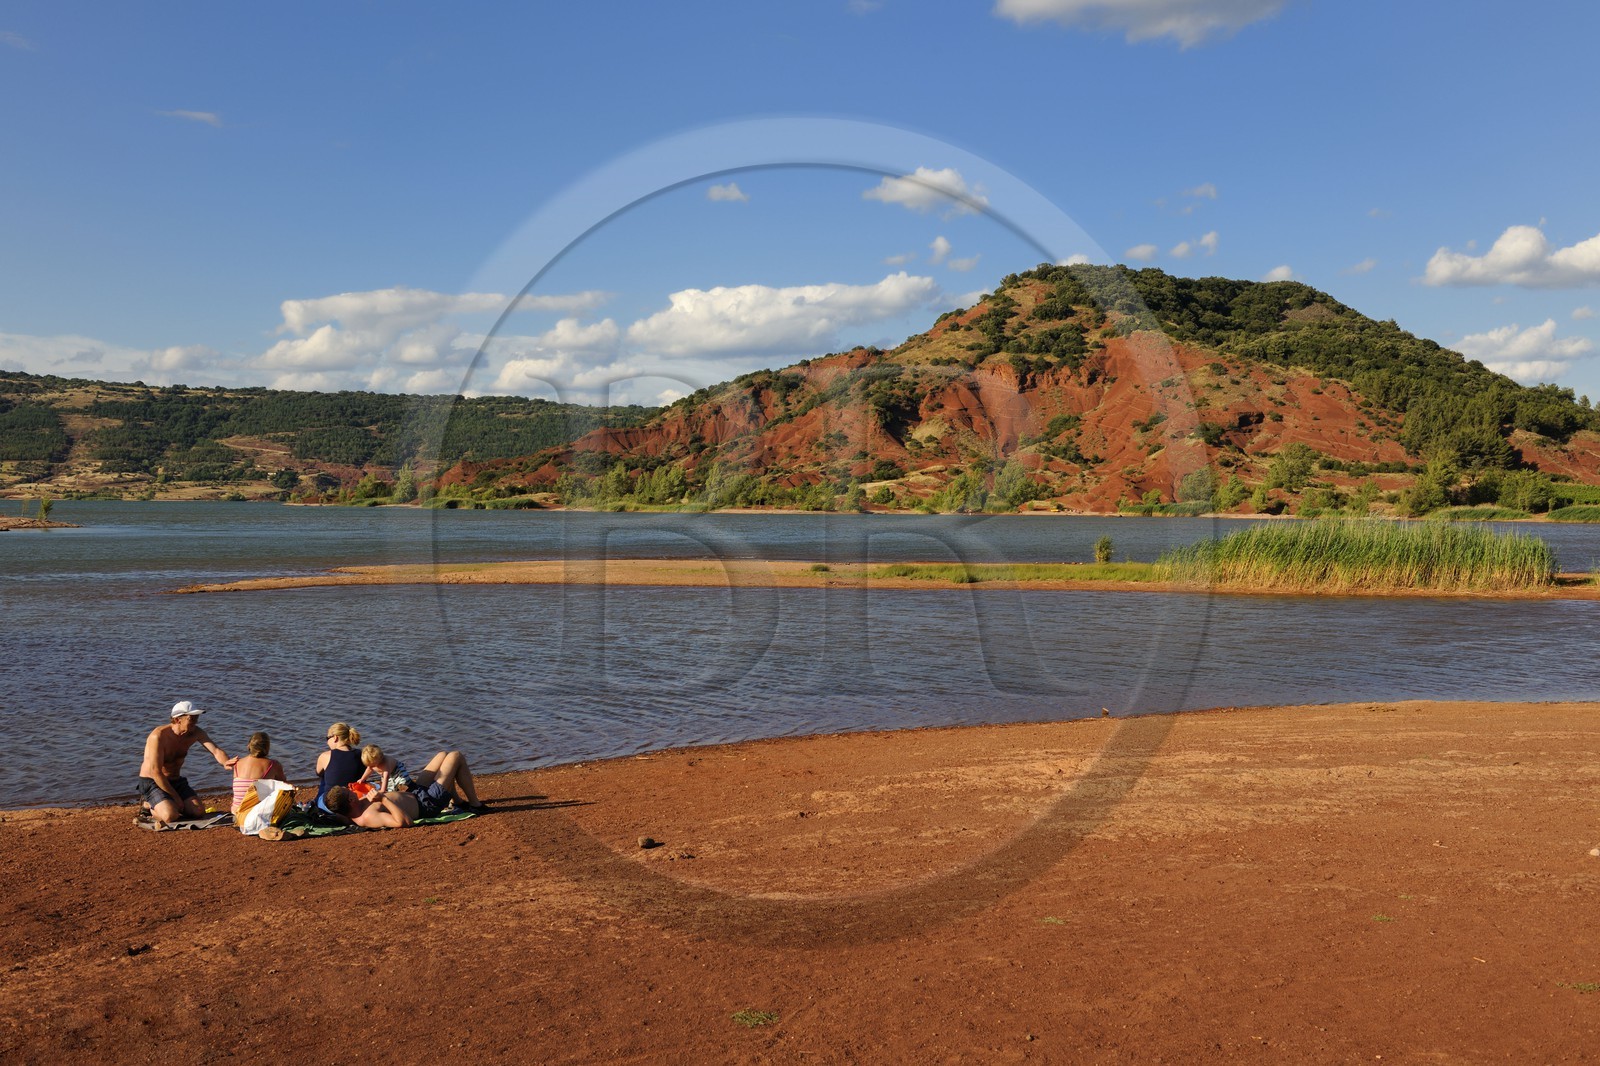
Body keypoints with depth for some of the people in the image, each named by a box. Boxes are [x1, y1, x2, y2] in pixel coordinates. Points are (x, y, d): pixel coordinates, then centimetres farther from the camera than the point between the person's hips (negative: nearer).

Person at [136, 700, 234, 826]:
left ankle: (170, 805, 13)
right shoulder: (159, 736, -25)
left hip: (176, 781, 6)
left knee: (199, 811, -13)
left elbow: (216, 751, -19)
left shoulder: (195, 733, -7)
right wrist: (176, 797, -20)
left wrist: (226, 762, -44)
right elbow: (156, 772, -23)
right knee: (170, 816, -28)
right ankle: (152, 808, 6)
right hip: (152, 782, -6)